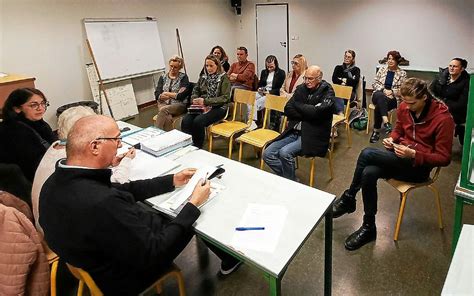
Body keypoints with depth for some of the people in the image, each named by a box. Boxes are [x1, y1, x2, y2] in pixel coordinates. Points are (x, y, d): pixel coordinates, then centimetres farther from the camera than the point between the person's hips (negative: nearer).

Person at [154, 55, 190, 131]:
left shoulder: (184, 77, 5)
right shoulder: (163, 77, 15)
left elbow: (182, 95, -8)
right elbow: (157, 94, 4)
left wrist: (167, 94, -5)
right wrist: (175, 95, -11)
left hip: (179, 104, -2)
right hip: (163, 103, 2)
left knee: (163, 110, -32)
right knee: (167, 118, -32)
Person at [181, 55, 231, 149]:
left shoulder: (223, 78, 1)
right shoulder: (203, 77, 18)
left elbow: (225, 98, -9)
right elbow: (195, 91, 20)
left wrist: (205, 101, -17)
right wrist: (196, 100, -5)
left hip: (218, 108, -5)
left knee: (198, 121, -32)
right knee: (186, 121, -25)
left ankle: (197, 148, -15)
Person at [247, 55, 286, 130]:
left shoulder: (281, 73, 4)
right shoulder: (264, 72, 21)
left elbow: (280, 88, -2)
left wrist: (269, 91, -13)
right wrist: (260, 89, 3)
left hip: (273, 94, -5)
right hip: (262, 92, 5)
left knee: (257, 102, -31)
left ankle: (253, 122, -26)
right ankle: (251, 121, -36)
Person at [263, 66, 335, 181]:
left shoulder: (327, 92, -5)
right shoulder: (301, 88, 10)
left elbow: (316, 112, -22)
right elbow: (287, 110, 2)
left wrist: (297, 105, -6)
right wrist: (306, 114, -11)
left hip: (313, 136, -6)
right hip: (294, 132, 6)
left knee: (285, 153, -28)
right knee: (267, 154, -8)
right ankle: (288, 177, 7)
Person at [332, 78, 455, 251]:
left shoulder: (443, 118, -15)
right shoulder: (404, 107, 0)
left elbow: (444, 158, -12)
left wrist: (413, 154, -27)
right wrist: (391, 139, -5)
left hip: (419, 166, -5)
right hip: (400, 157, 6)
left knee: (367, 153, -28)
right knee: (369, 173, -29)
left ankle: (348, 198, -10)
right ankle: (369, 227, -12)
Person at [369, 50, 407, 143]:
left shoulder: (402, 73, 6)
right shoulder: (382, 69, 11)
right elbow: (375, 84, 6)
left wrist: (391, 92, -14)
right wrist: (384, 90, -10)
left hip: (393, 98, -1)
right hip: (379, 94, 2)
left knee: (379, 106, -33)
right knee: (381, 96, -37)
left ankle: (376, 131, -24)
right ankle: (386, 122, -48)